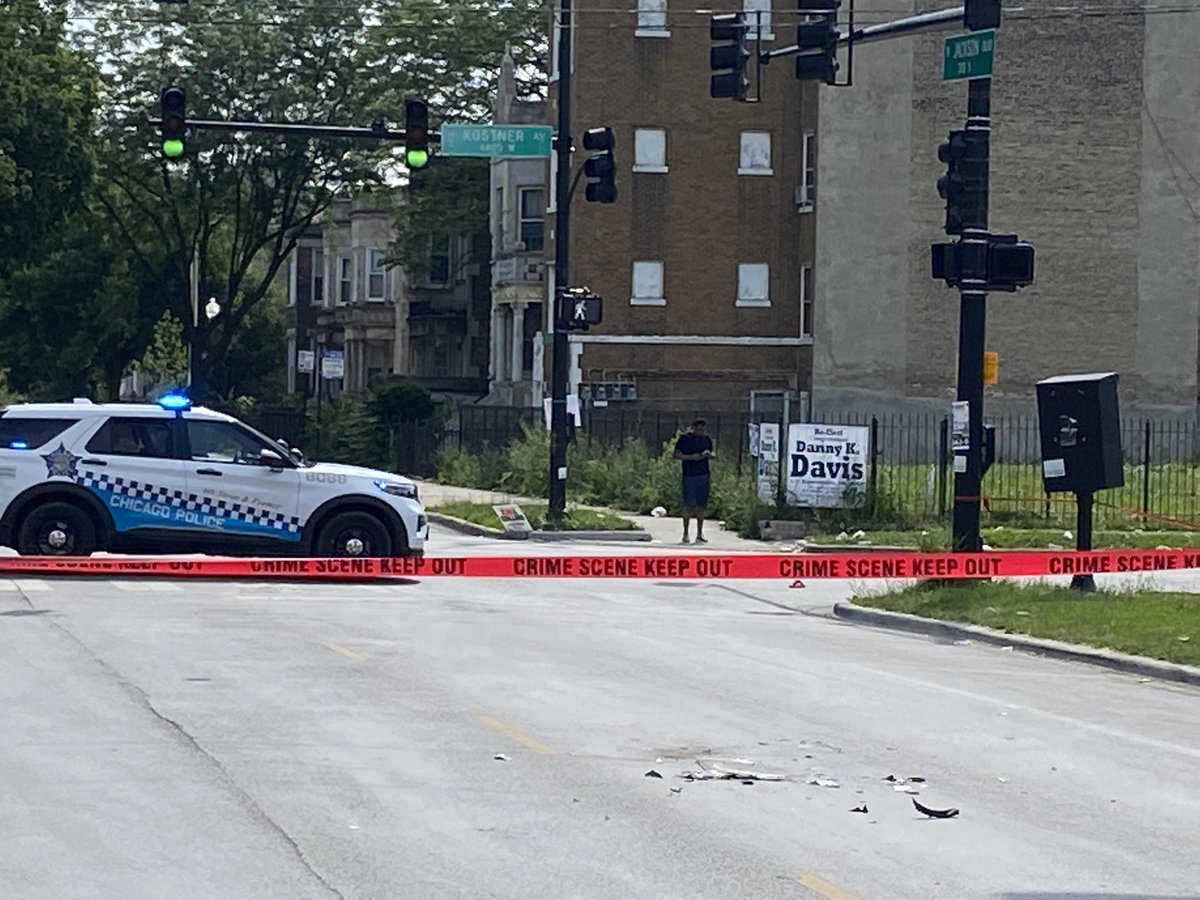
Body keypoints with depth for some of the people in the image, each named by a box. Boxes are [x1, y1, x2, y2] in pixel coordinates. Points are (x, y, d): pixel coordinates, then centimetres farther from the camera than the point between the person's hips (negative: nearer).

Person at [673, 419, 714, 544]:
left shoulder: (707, 439, 12)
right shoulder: (685, 438, -2)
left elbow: (712, 455, 21)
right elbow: (676, 455, -4)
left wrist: (708, 454, -3)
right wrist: (691, 457, -16)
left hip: (703, 475, 4)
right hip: (689, 476, -4)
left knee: (701, 505, 5)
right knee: (689, 504, -5)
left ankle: (699, 534, 11)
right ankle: (685, 533, 4)